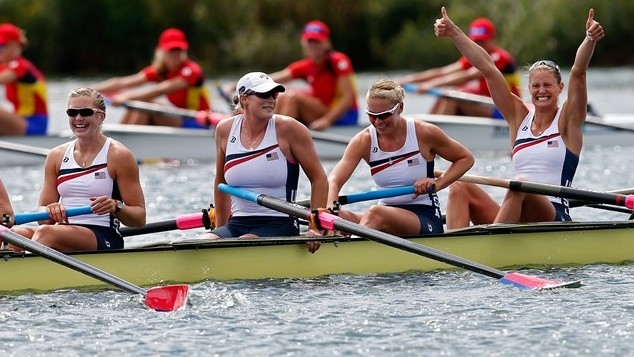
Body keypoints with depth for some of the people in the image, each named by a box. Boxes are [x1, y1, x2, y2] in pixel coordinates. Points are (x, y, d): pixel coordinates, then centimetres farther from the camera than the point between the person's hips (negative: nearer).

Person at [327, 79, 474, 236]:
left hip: (426, 219, -4)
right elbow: (334, 181, -13)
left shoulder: (424, 133, -6)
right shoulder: (363, 141, -1)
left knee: (376, 214, -37)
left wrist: (437, 184, -10)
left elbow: (466, 158, 8)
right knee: (338, 217, -28)